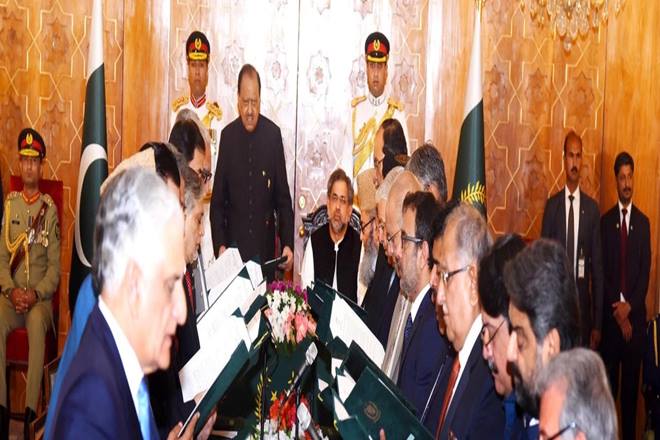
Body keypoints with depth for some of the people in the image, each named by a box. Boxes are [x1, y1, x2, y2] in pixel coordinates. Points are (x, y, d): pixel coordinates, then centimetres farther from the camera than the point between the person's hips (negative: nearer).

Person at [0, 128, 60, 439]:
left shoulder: (50, 209, 4)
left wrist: (36, 293, -14)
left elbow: (55, 265, 1)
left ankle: (31, 411, -35)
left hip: (40, 294, -2)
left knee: (37, 323, -35)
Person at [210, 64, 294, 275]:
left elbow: (283, 197, 2)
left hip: (266, 247, 0)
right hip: (234, 245, 0)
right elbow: (217, 200, 2)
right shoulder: (227, 135, 0)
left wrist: (287, 243, -8)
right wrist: (220, 245, -10)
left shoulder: (273, 134, -1)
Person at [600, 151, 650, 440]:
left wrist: (629, 306, -10)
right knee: (609, 379, 4)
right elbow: (602, 271, -1)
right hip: (611, 314, -1)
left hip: (636, 314, 1)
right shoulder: (606, 221, 4)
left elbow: (645, 270, 1)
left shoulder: (643, 222, 7)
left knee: (632, 380, 6)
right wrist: (617, 309, -10)